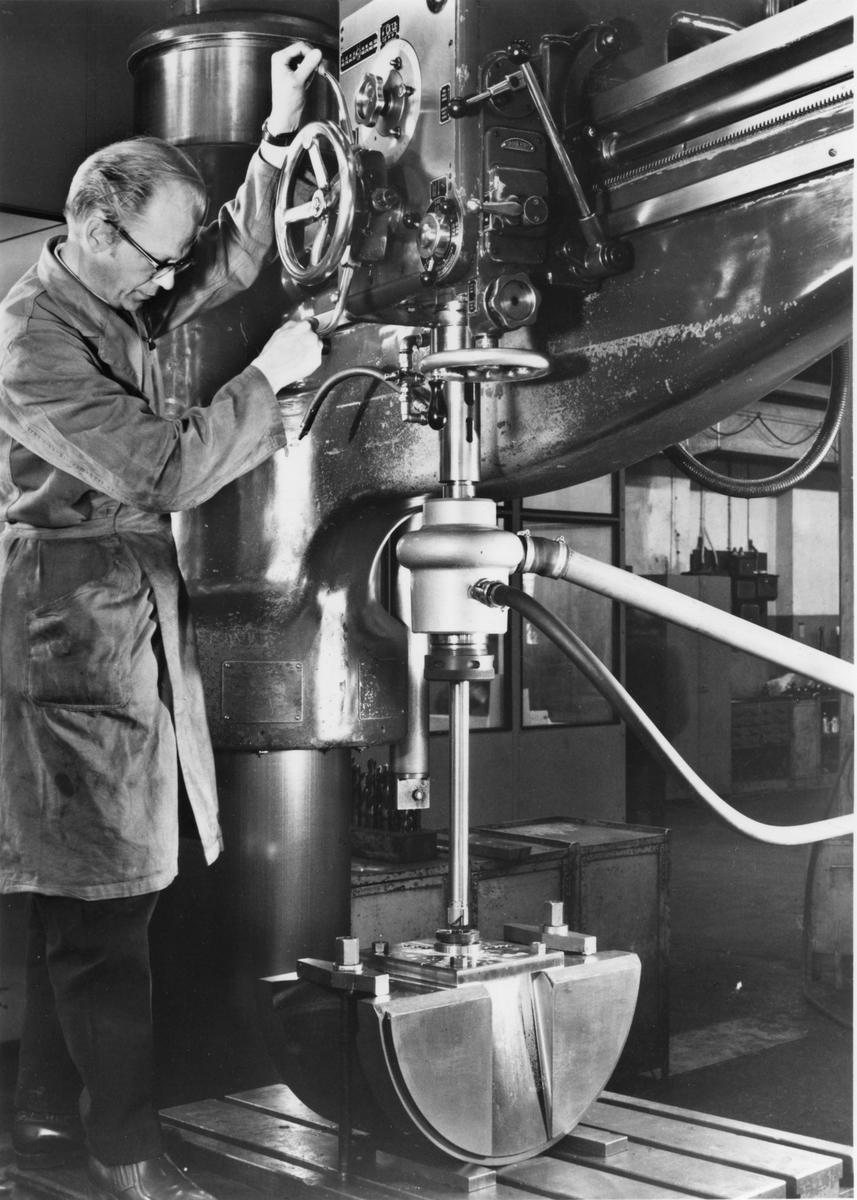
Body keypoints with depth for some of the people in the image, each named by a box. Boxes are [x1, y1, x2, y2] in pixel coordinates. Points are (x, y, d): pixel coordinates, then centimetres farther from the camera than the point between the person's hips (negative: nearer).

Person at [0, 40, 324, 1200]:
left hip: (126, 623, 9)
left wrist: (279, 136, 10)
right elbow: (165, 468, -21)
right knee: (105, 899, -3)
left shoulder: (118, 303, 11)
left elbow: (235, 259, 21)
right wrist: (268, 377, -10)